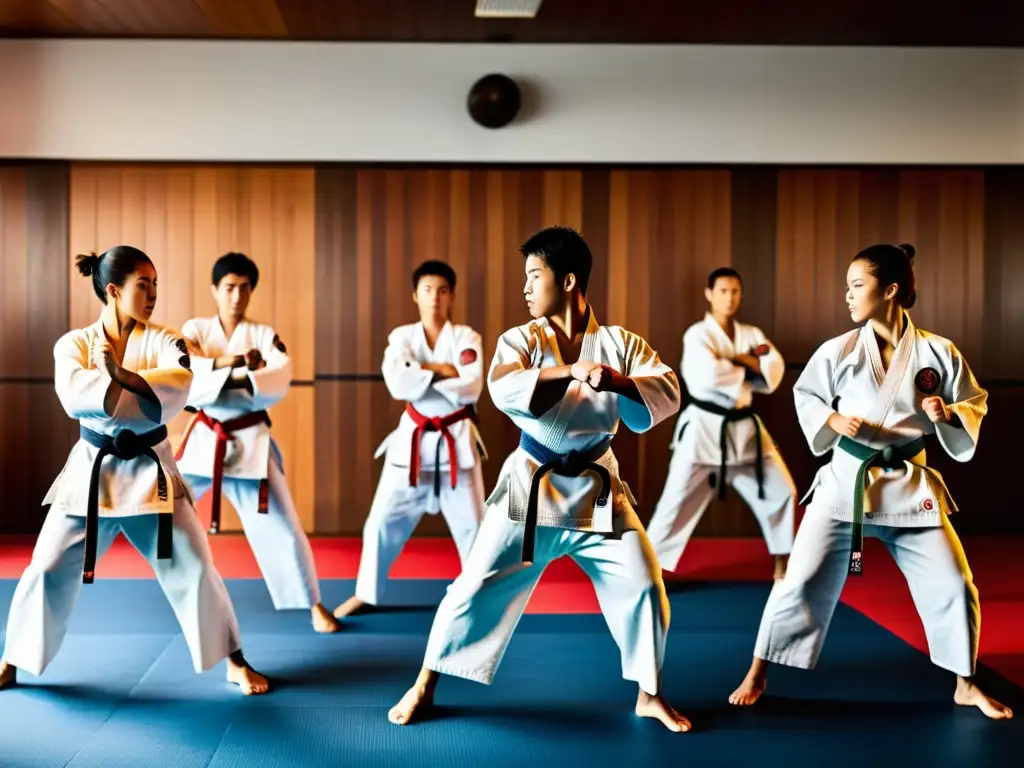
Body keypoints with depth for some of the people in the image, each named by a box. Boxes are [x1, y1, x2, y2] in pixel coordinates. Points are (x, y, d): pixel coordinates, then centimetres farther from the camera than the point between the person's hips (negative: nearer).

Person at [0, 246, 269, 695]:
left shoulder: (164, 341, -3)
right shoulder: (73, 344, -4)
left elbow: (176, 390, -23)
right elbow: (75, 397, -24)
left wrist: (119, 375, -30)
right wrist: (144, 389, -26)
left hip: (149, 470, 0)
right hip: (91, 470, 0)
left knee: (192, 567, -2)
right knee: (49, 569, 2)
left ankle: (235, 663, 12)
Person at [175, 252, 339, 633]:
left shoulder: (265, 336, 3)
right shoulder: (195, 330, 4)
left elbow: (279, 381, -16)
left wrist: (230, 375, -30)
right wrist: (234, 365, -27)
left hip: (250, 443, -1)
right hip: (203, 440, 1)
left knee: (282, 530, -3)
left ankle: (313, 604, 12)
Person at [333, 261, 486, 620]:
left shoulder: (466, 337, -3)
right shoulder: (402, 337, 0)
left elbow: (470, 387, -20)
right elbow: (398, 383, -19)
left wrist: (422, 371, -16)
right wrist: (443, 371, -18)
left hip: (456, 441, -1)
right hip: (413, 439, 1)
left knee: (470, 522, 5)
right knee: (384, 519, 5)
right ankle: (365, 593, 22)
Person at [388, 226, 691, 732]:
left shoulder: (619, 343, -3)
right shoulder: (521, 340, -5)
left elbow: (667, 395, -13)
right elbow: (505, 391, -25)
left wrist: (617, 382, -31)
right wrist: (571, 372, -36)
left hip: (597, 489, 1)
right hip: (532, 486, -1)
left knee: (642, 585, 0)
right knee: (478, 586, 0)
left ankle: (650, 695, 22)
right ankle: (425, 687, 16)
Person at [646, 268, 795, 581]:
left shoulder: (752, 334, 9)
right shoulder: (698, 334, -9)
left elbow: (776, 371, -5)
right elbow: (709, 375, -27)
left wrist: (740, 360, -18)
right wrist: (749, 374, -12)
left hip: (744, 428, 6)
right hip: (704, 428, -6)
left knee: (781, 491, 11)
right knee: (678, 502, -6)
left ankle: (782, 567, 28)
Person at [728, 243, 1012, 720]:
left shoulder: (938, 352, -6)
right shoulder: (838, 351, -6)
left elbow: (974, 404, 5)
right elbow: (805, 395, 6)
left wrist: (949, 416, -16)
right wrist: (832, 420, -13)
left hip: (910, 485, 1)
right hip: (845, 481, -1)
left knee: (952, 584, 5)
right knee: (803, 579, -3)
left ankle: (965, 685, 28)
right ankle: (758, 674, 13)